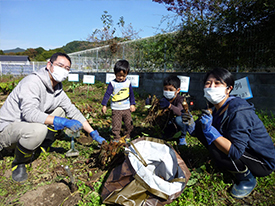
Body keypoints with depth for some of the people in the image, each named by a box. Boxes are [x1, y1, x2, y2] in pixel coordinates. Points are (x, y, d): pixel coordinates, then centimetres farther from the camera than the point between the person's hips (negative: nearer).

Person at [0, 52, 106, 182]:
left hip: (26, 124, 7)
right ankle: (19, 163, -5)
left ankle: (41, 147, 4)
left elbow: (73, 112, 5)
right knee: (38, 130, -36)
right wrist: (64, 122, -38)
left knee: (60, 111, 2)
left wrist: (93, 133, 0)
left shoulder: (58, 91, 0)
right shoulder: (33, 81, -23)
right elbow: (29, 113, -35)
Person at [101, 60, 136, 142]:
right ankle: (116, 138, 12)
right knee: (116, 125, -2)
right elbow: (107, 94, -5)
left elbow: (131, 94, 11)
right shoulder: (113, 83, -6)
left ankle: (127, 137, 30)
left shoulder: (128, 82, 3)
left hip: (126, 108, 3)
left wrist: (132, 104, 9)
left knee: (129, 124, 12)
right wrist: (104, 105, -9)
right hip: (116, 109, -3)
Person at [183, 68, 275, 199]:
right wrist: (192, 126, -18)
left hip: (263, 162, -7)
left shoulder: (239, 113, -30)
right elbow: (206, 130, 1)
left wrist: (210, 130, -39)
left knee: (215, 148, -32)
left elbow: (235, 152, -35)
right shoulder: (218, 108, -4)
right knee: (200, 126, -4)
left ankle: (247, 178, -2)